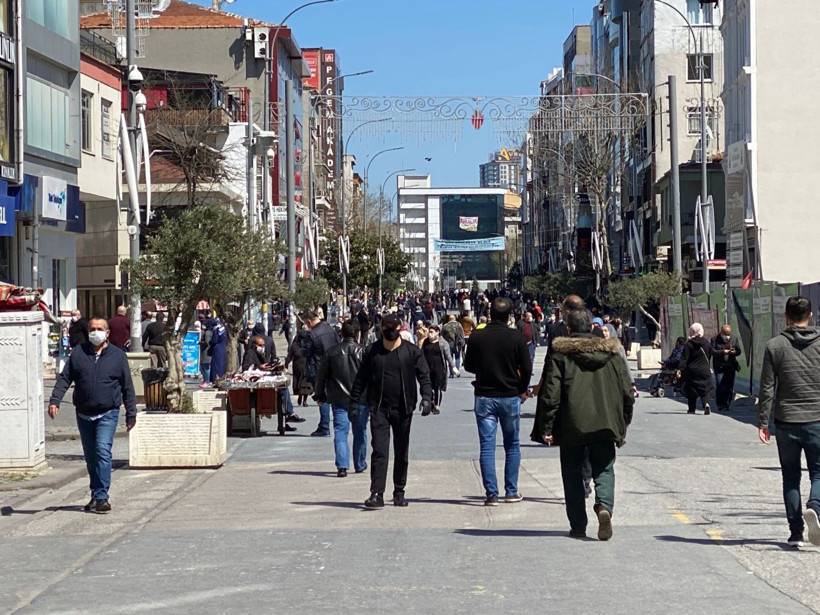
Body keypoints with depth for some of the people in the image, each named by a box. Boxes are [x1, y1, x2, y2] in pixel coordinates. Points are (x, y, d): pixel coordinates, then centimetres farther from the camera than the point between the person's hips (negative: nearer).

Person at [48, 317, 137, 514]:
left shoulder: (118, 355, 2)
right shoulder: (78, 353, 6)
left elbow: (127, 387, 5)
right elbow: (64, 378, 5)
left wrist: (131, 414, 4)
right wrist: (55, 400, -9)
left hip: (108, 414, -3)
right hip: (84, 414, 3)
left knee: (103, 451, -18)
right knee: (90, 457, 11)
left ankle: (101, 497, -18)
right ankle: (96, 496, 22)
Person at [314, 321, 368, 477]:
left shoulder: (332, 352, 2)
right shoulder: (363, 351, -4)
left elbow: (321, 376, 7)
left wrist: (320, 396, 18)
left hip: (339, 399, 1)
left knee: (340, 432, 0)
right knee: (360, 432, 12)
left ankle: (342, 466, -14)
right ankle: (360, 465, 22)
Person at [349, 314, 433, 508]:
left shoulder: (412, 351, 2)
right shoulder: (372, 352, 5)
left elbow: (424, 376, -1)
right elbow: (361, 378, 10)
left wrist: (426, 397, -16)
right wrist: (354, 401, 5)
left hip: (403, 409, 1)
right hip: (379, 409, -1)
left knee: (402, 453, 10)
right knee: (379, 451, -10)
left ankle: (399, 492, 22)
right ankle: (377, 494, -12)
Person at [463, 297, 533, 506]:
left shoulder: (476, 337, -6)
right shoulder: (517, 337, -9)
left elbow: (468, 366, 5)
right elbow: (526, 368, -7)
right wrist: (521, 390, 9)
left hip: (484, 397, 0)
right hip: (510, 397, 0)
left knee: (487, 446, 2)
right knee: (512, 445, 13)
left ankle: (491, 493, -3)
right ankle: (511, 491, 14)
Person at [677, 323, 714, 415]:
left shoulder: (688, 344, -9)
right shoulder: (706, 342, 1)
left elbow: (684, 358, -16)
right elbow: (710, 356, 12)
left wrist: (679, 369, -18)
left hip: (692, 370, -2)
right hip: (705, 370, 2)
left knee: (691, 390, 11)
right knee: (705, 389, 4)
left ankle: (692, 409, 14)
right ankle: (706, 404, -21)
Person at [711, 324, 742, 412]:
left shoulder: (734, 339, 13)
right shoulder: (715, 339, 2)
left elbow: (739, 351, 11)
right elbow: (712, 351, -8)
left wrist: (734, 352, -12)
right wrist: (723, 352, -20)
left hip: (731, 367, 3)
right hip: (719, 367, -3)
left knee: (730, 388, 3)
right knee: (719, 387, -7)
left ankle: (727, 405, 12)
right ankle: (720, 405, 0)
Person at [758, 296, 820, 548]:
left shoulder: (775, 346, -1)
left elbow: (767, 388, -2)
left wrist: (763, 422, 3)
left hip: (786, 423, 0)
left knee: (791, 477, 11)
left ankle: (796, 531, 8)